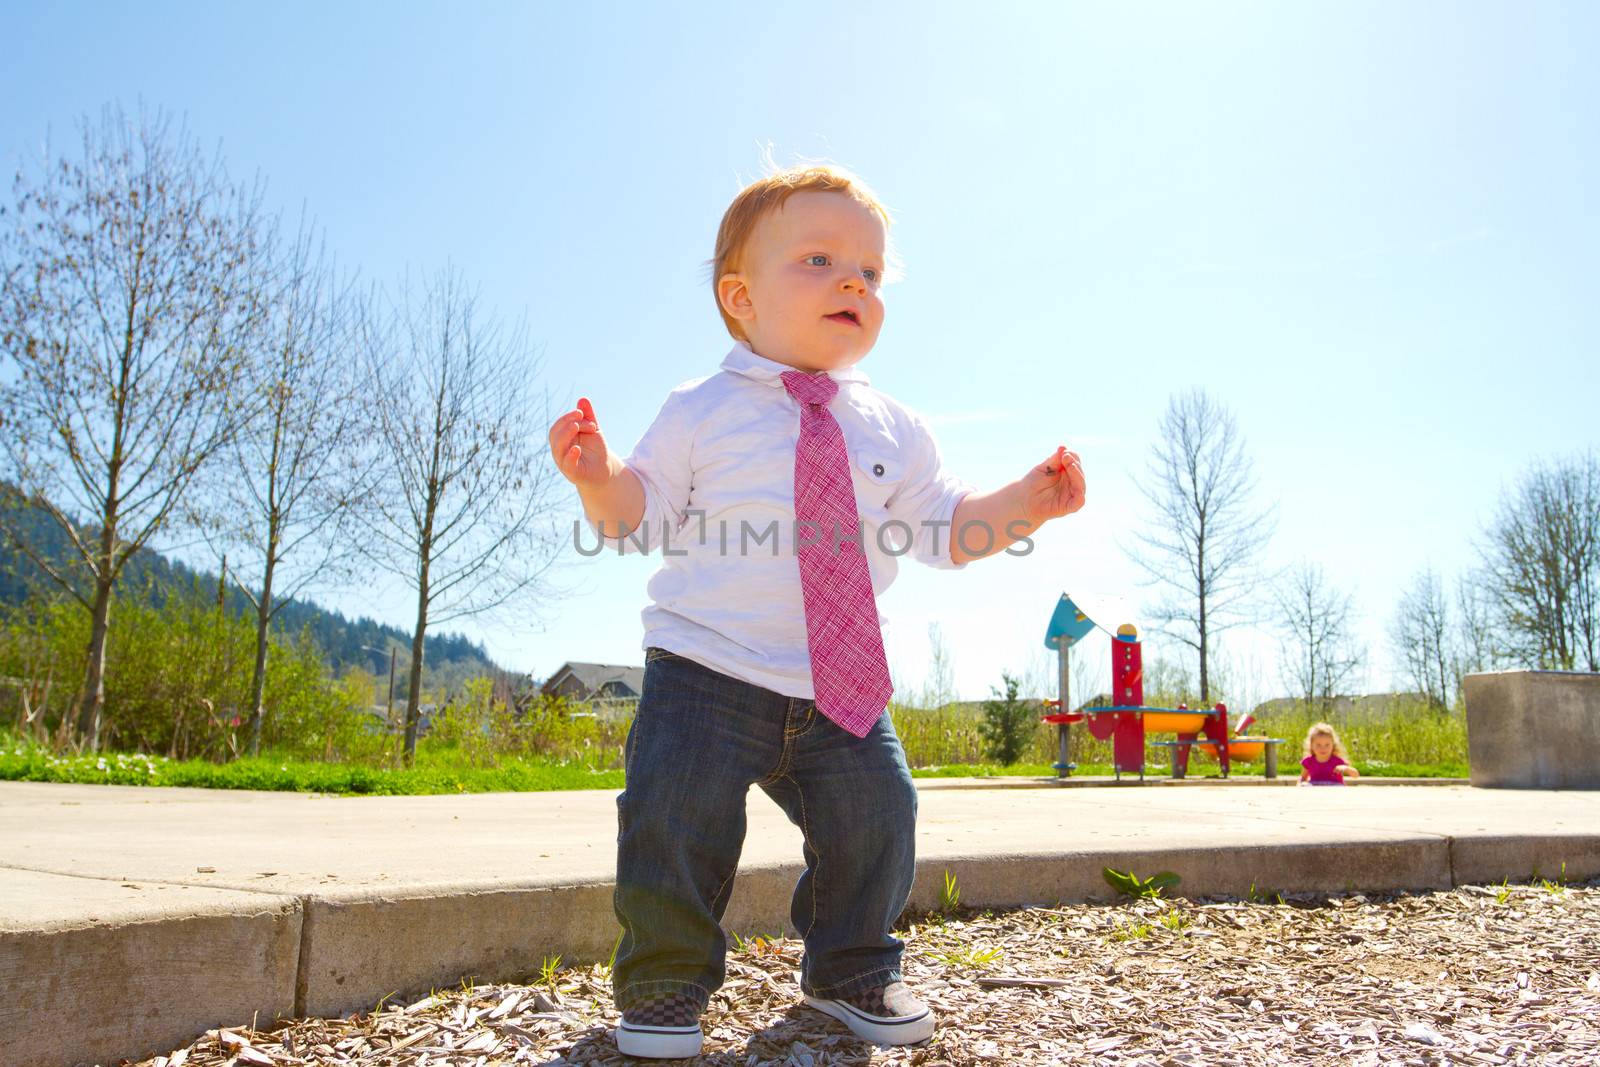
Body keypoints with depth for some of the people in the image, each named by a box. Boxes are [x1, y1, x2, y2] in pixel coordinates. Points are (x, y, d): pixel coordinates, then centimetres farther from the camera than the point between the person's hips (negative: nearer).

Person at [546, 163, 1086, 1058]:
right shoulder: (702, 413, -1)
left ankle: (851, 971, 30)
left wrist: (1024, 504, -3)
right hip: (710, 672, -3)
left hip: (843, 684, 4)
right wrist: (600, 478, -20)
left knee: (875, 820, 5)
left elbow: (947, 530, 12)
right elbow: (642, 519, -1)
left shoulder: (892, 429, 8)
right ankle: (667, 983, 13)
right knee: (676, 823, -12)